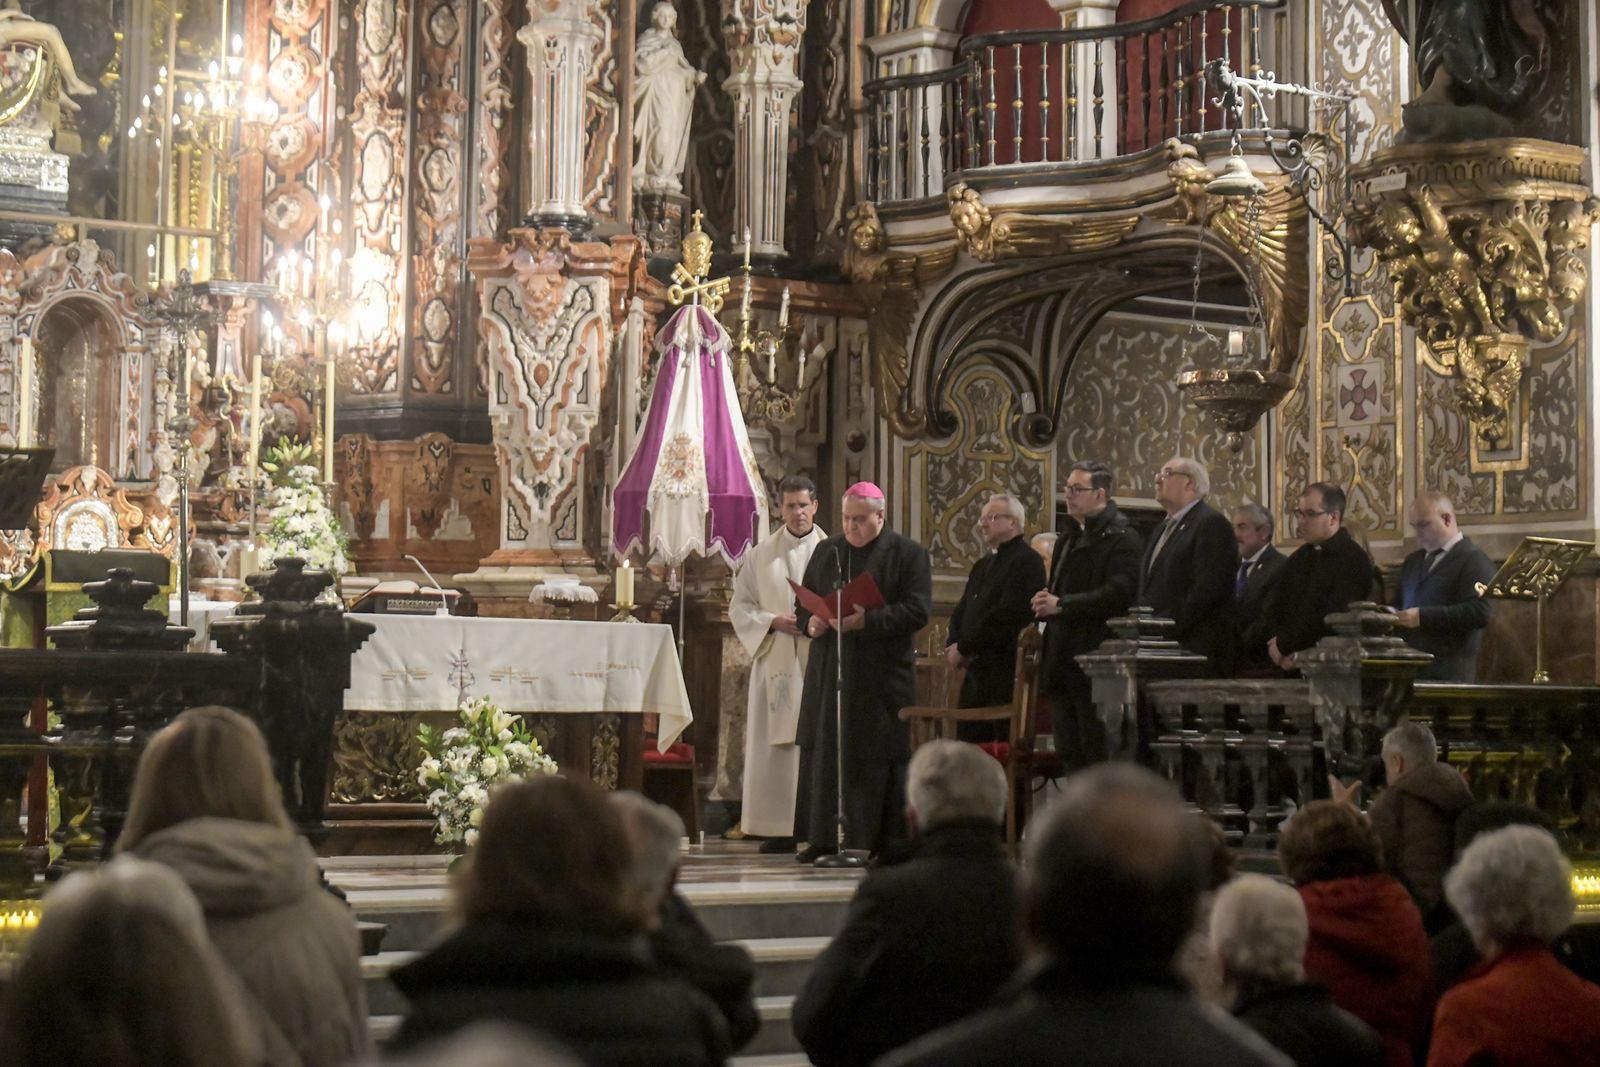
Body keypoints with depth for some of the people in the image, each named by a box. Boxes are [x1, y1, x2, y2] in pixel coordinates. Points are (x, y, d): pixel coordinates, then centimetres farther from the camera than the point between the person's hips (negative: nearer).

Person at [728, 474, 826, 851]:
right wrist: (774, 621, -7)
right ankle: (780, 828, -1)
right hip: (776, 660, 1)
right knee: (776, 745, -3)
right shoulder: (762, 555, 12)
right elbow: (740, 607, 10)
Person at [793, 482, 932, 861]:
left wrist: (867, 620, -20)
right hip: (829, 670, 5)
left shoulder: (908, 555, 0)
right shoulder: (826, 551, 15)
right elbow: (804, 601, 17)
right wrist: (809, 621, -6)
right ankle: (824, 838, 7)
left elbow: (918, 610, -9)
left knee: (876, 757, -5)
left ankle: (881, 843, 0)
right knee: (824, 751, 2)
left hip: (882, 675, -5)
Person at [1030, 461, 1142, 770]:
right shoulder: (1069, 537, 20)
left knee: (1097, 754, -7)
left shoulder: (1119, 537, -8)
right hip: (1064, 661, 9)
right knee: (1070, 755, 10)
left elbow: (1119, 593, -19)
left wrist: (1061, 605, -18)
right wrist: (1045, 603, 2)